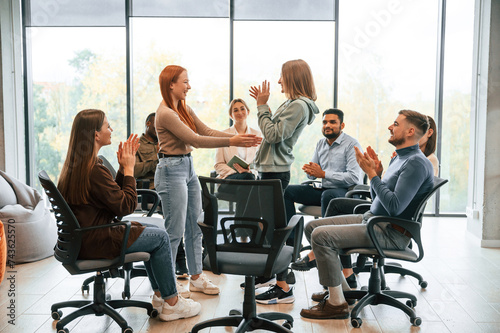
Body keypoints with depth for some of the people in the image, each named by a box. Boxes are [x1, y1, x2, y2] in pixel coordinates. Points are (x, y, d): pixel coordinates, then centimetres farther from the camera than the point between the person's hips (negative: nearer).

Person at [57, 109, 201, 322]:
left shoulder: (74, 165, 7)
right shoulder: (94, 170, -24)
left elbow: (114, 195, 12)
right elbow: (126, 206, -19)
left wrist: (122, 167, 3)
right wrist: (129, 168, -10)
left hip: (82, 238, 10)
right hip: (95, 243, -10)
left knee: (147, 229, 21)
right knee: (160, 237, 0)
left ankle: (160, 294, 27)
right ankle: (171, 304, 11)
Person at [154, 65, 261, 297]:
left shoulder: (184, 108, 11)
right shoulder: (165, 113, -17)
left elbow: (207, 131, 7)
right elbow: (195, 140, -21)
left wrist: (240, 138, -4)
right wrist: (231, 141, -23)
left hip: (188, 168, 9)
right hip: (171, 170, -9)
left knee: (195, 226, 12)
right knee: (174, 231, -2)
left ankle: (196, 277, 24)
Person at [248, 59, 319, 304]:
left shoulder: (299, 106, -14)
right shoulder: (292, 103, 16)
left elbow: (273, 134, -19)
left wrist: (262, 106, -13)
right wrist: (263, 105, 15)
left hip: (275, 172, -11)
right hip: (270, 169, 11)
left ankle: (283, 288, -2)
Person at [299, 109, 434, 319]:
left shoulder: (417, 164, -16)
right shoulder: (399, 158, 16)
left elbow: (395, 207, -26)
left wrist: (371, 174, -19)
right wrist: (376, 173, 3)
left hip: (391, 232, -10)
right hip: (371, 218, 10)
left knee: (321, 236, -23)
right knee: (312, 227, 7)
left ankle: (337, 304, -11)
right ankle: (341, 290, 12)